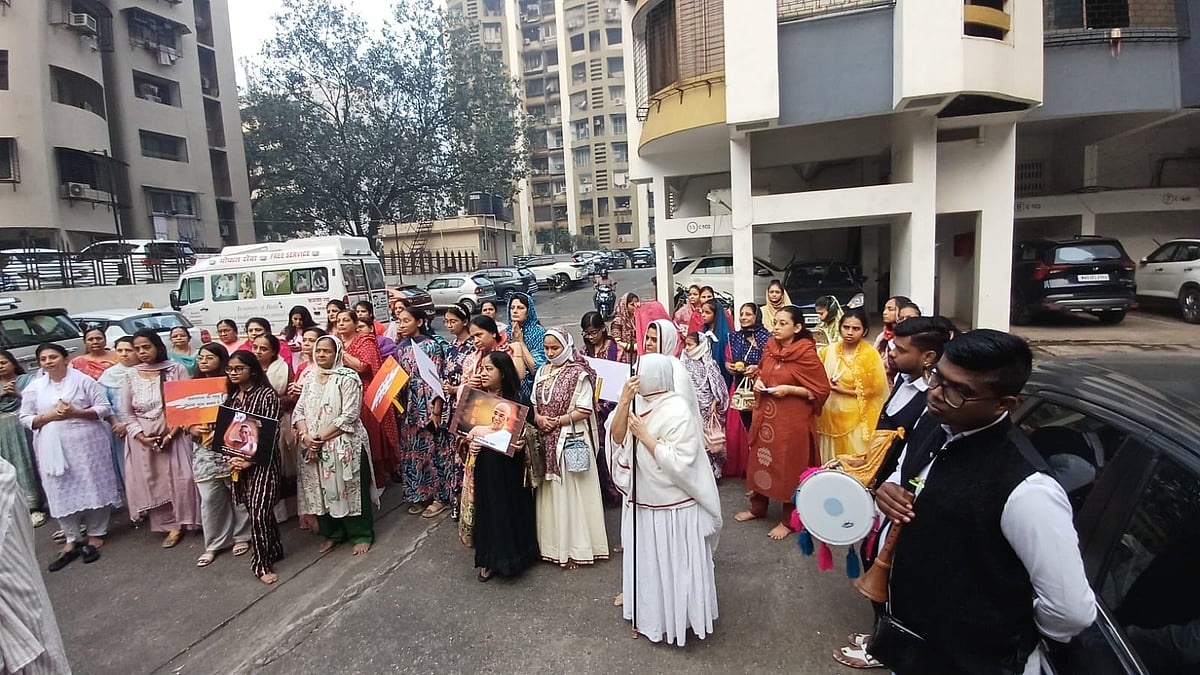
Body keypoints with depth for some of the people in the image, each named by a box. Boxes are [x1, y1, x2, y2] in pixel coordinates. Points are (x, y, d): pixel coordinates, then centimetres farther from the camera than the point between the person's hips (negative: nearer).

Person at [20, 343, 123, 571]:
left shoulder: (83, 380, -1)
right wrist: (49, 416, -11)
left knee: (93, 487, 1)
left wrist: (75, 412, -17)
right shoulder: (34, 388, 8)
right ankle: (72, 540, 14)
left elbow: (104, 408, -2)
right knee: (62, 492, 3)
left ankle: (95, 535, 14)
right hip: (53, 448, 3)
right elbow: (25, 419, 8)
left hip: (86, 443, -3)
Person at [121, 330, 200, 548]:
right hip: (142, 438, 3)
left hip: (173, 434, -3)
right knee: (151, 482, 5)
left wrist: (170, 434, -14)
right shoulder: (131, 375, 4)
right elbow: (126, 412, 6)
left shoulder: (176, 369, -4)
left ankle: (183, 521, 8)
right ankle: (170, 525, 14)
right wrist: (141, 436, -8)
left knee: (179, 478, -7)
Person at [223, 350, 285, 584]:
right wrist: (230, 456, -6)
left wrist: (251, 459, -18)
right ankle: (273, 550, 29)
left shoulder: (267, 394, -10)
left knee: (259, 510, -7)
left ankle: (262, 563, 8)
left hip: (262, 459, -6)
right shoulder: (231, 396, 10)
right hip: (238, 460, 6)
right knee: (253, 508, 13)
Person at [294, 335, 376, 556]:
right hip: (314, 448, 6)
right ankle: (332, 533, 29)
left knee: (349, 489, 2)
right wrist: (306, 436, -10)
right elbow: (299, 411, 7)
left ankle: (361, 535, 15)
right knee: (322, 490, 12)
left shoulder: (348, 378, -9)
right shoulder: (309, 377, 11)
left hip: (344, 445, -6)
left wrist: (321, 438, -15)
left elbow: (349, 416, -16)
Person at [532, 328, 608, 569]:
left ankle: (576, 547, 15)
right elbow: (534, 403, 14)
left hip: (572, 440, -6)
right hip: (546, 440, 6)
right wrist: (538, 418, -6)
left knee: (570, 491, 2)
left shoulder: (579, 374, -10)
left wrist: (556, 421, -15)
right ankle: (552, 543, 25)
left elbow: (584, 411, -14)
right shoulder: (542, 372, 10)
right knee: (550, 491, 12)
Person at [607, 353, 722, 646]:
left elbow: (679, 463, -26)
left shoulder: (679, 411, -22)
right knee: (647, 561, 21)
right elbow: (617, 439, -7)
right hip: (643, 501, 7)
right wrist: (624, 401, -19)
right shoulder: (639, 402, -1)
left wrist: (644, 435, -24)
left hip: (673, 507, -7)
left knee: (673, 564, 11)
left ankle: (675, 619, 32)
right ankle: (651, 614, 42)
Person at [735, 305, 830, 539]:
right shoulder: (770, 347, 3)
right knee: (761, 459, 16)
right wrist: (758, 381, -3)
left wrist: (789, 390, -21)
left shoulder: (807, 354, -15)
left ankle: (788, 520, 23)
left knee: (789, 466, 6)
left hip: (793, 419, -6)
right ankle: (758, 507, 36)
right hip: (766, 415, 6)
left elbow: (821, 391, -12)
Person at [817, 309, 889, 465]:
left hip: (855, 419, -4)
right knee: (830, 463, 12)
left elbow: (878, 389, -9)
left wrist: (846, 391, -13)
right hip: (829, 416, 4)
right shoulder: (829, 351, 2)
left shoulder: (870, 354, -9)